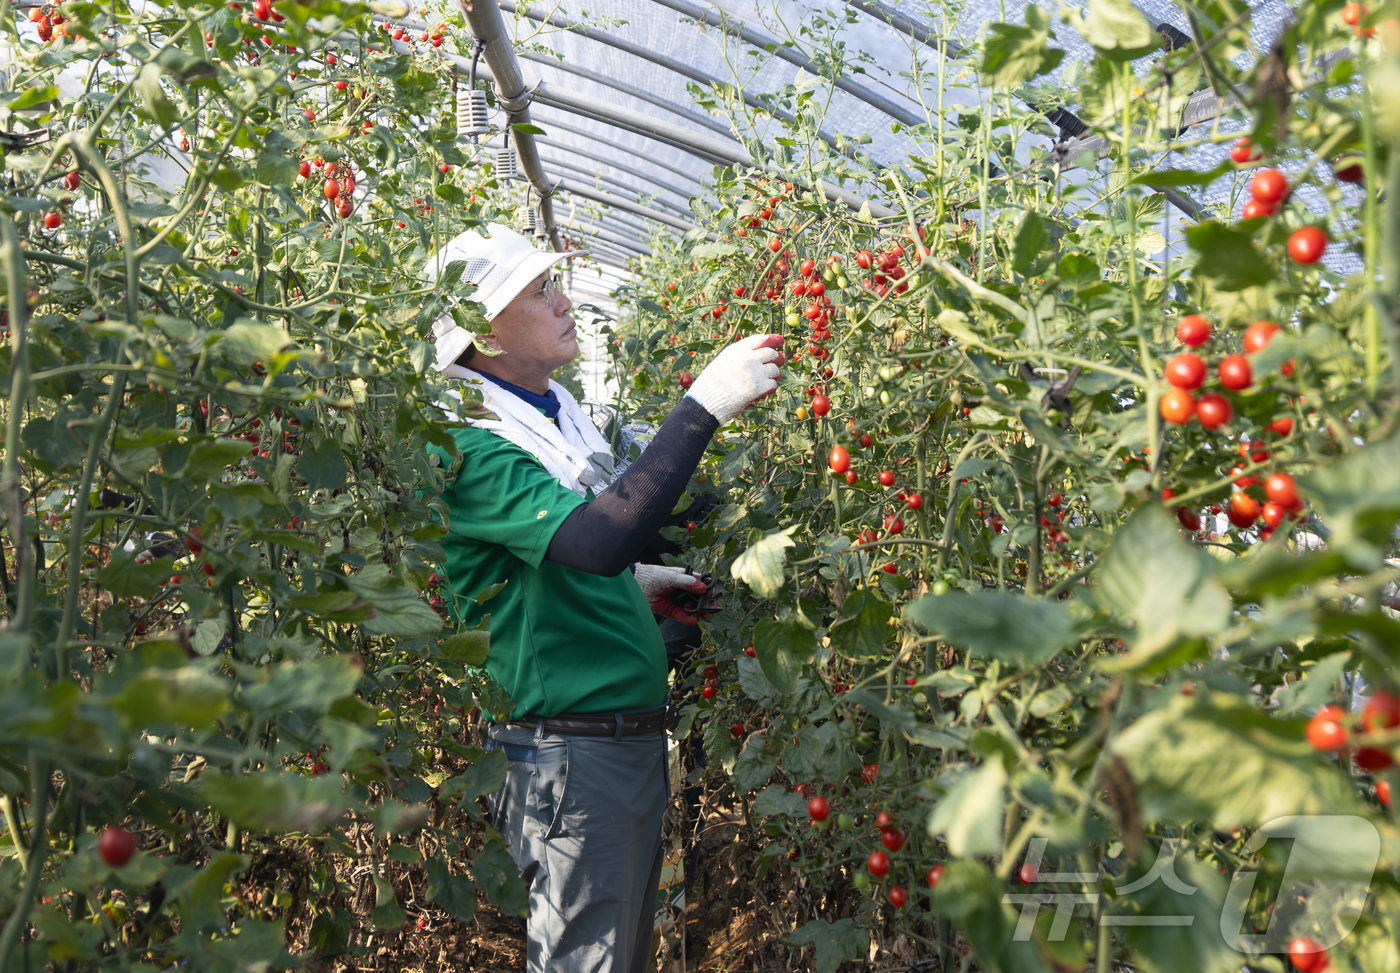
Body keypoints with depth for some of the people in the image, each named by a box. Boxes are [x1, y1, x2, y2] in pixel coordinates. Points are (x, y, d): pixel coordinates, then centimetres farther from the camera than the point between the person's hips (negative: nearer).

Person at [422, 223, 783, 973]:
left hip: (631, 735, 9)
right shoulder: (470, 446, -18)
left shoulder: (557, 415, 13)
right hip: (569, 752, -9)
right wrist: (703, 407, -32)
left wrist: (630, 582, 11)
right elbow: (597, 539, -34)